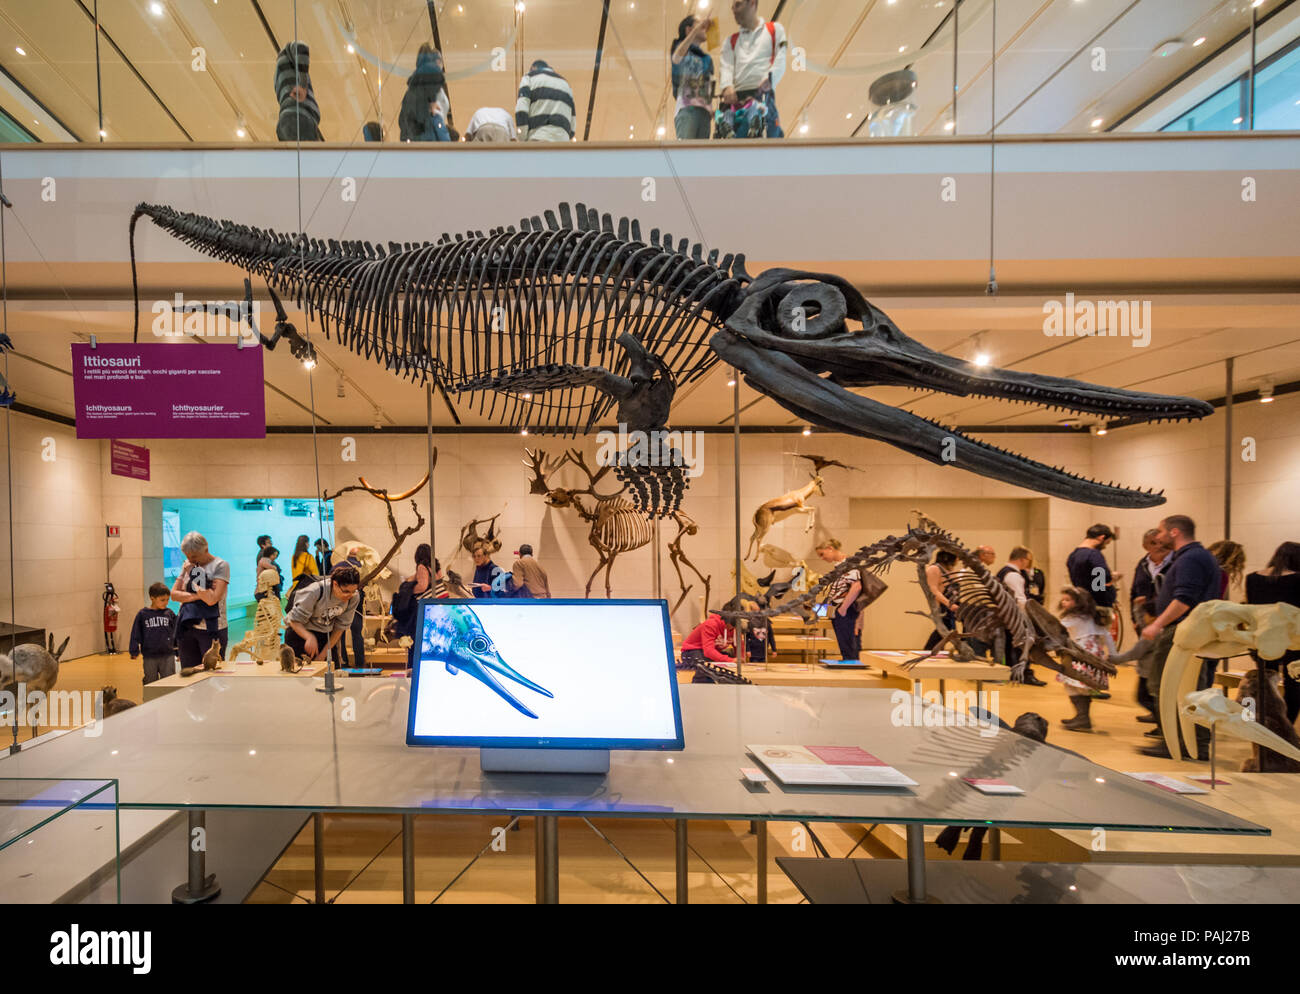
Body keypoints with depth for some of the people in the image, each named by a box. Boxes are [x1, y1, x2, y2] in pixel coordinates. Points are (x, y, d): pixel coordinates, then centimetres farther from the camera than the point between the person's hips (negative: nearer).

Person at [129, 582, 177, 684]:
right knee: (151, 683, 13)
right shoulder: (142, 614, -2)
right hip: (149, 657, 0)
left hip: (168, 656, 0)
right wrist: (134, 651, 1)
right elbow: (136, 634, 3)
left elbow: (176, 633, 9)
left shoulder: (170, 613, 2)